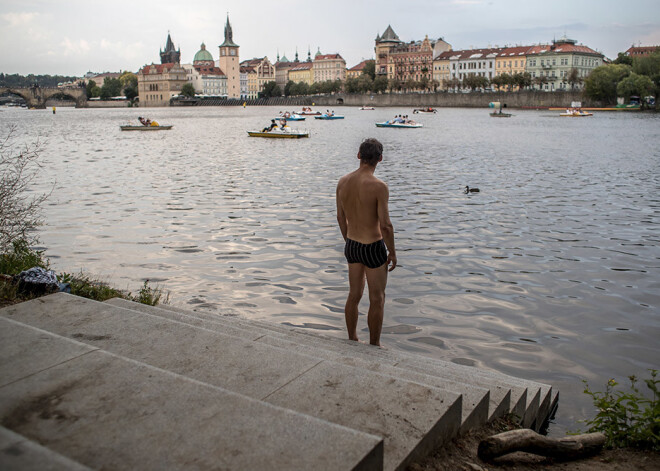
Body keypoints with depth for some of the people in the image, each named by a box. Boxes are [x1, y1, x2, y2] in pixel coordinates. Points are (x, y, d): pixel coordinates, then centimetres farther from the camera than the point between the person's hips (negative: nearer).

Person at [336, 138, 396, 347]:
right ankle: (374, 346, 22)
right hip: (374, 248, -6)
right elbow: (386, 225, -21)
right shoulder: (379, 187, -21)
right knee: (377, 300, 10)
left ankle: (352, 340, 32)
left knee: (354, 295, 19)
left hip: (352, 245, 6)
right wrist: (392, 253, -7)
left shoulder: (343, 182, -2)